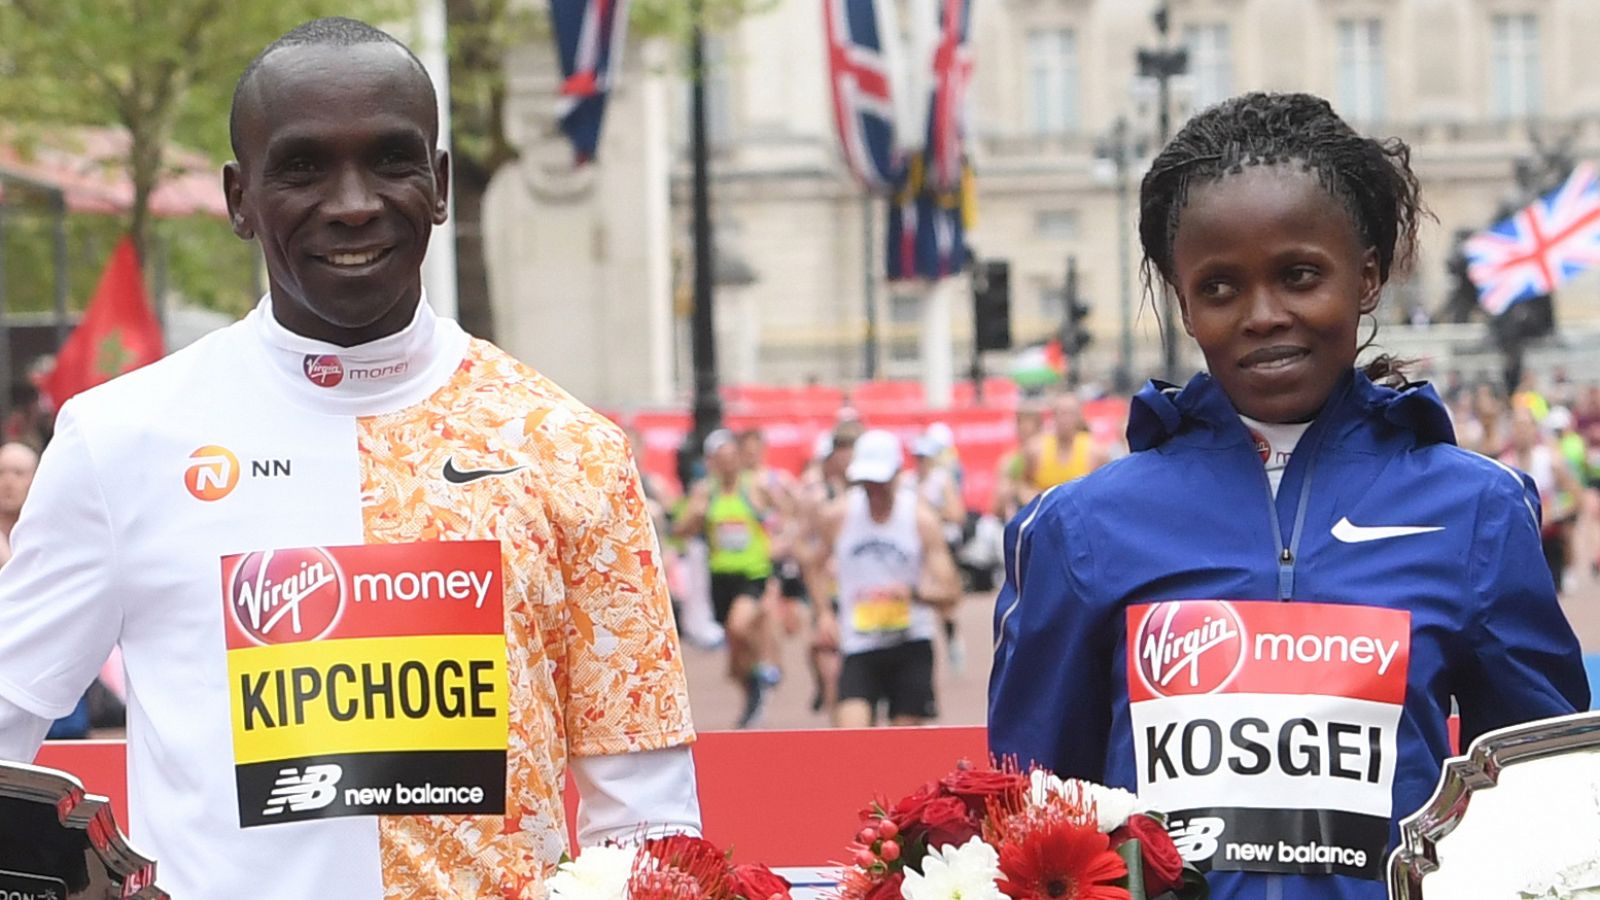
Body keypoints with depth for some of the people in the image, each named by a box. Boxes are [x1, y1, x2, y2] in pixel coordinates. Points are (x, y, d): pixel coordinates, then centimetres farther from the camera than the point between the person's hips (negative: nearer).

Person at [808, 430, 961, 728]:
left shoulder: (920, 518, -6)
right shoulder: (836, 517, -1)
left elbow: (950, 591, -7)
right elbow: (816, 567, 18)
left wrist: (914, 593, -27)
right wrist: (822, 612, 2)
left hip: (911, 646, 0)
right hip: (859, 647, 1)